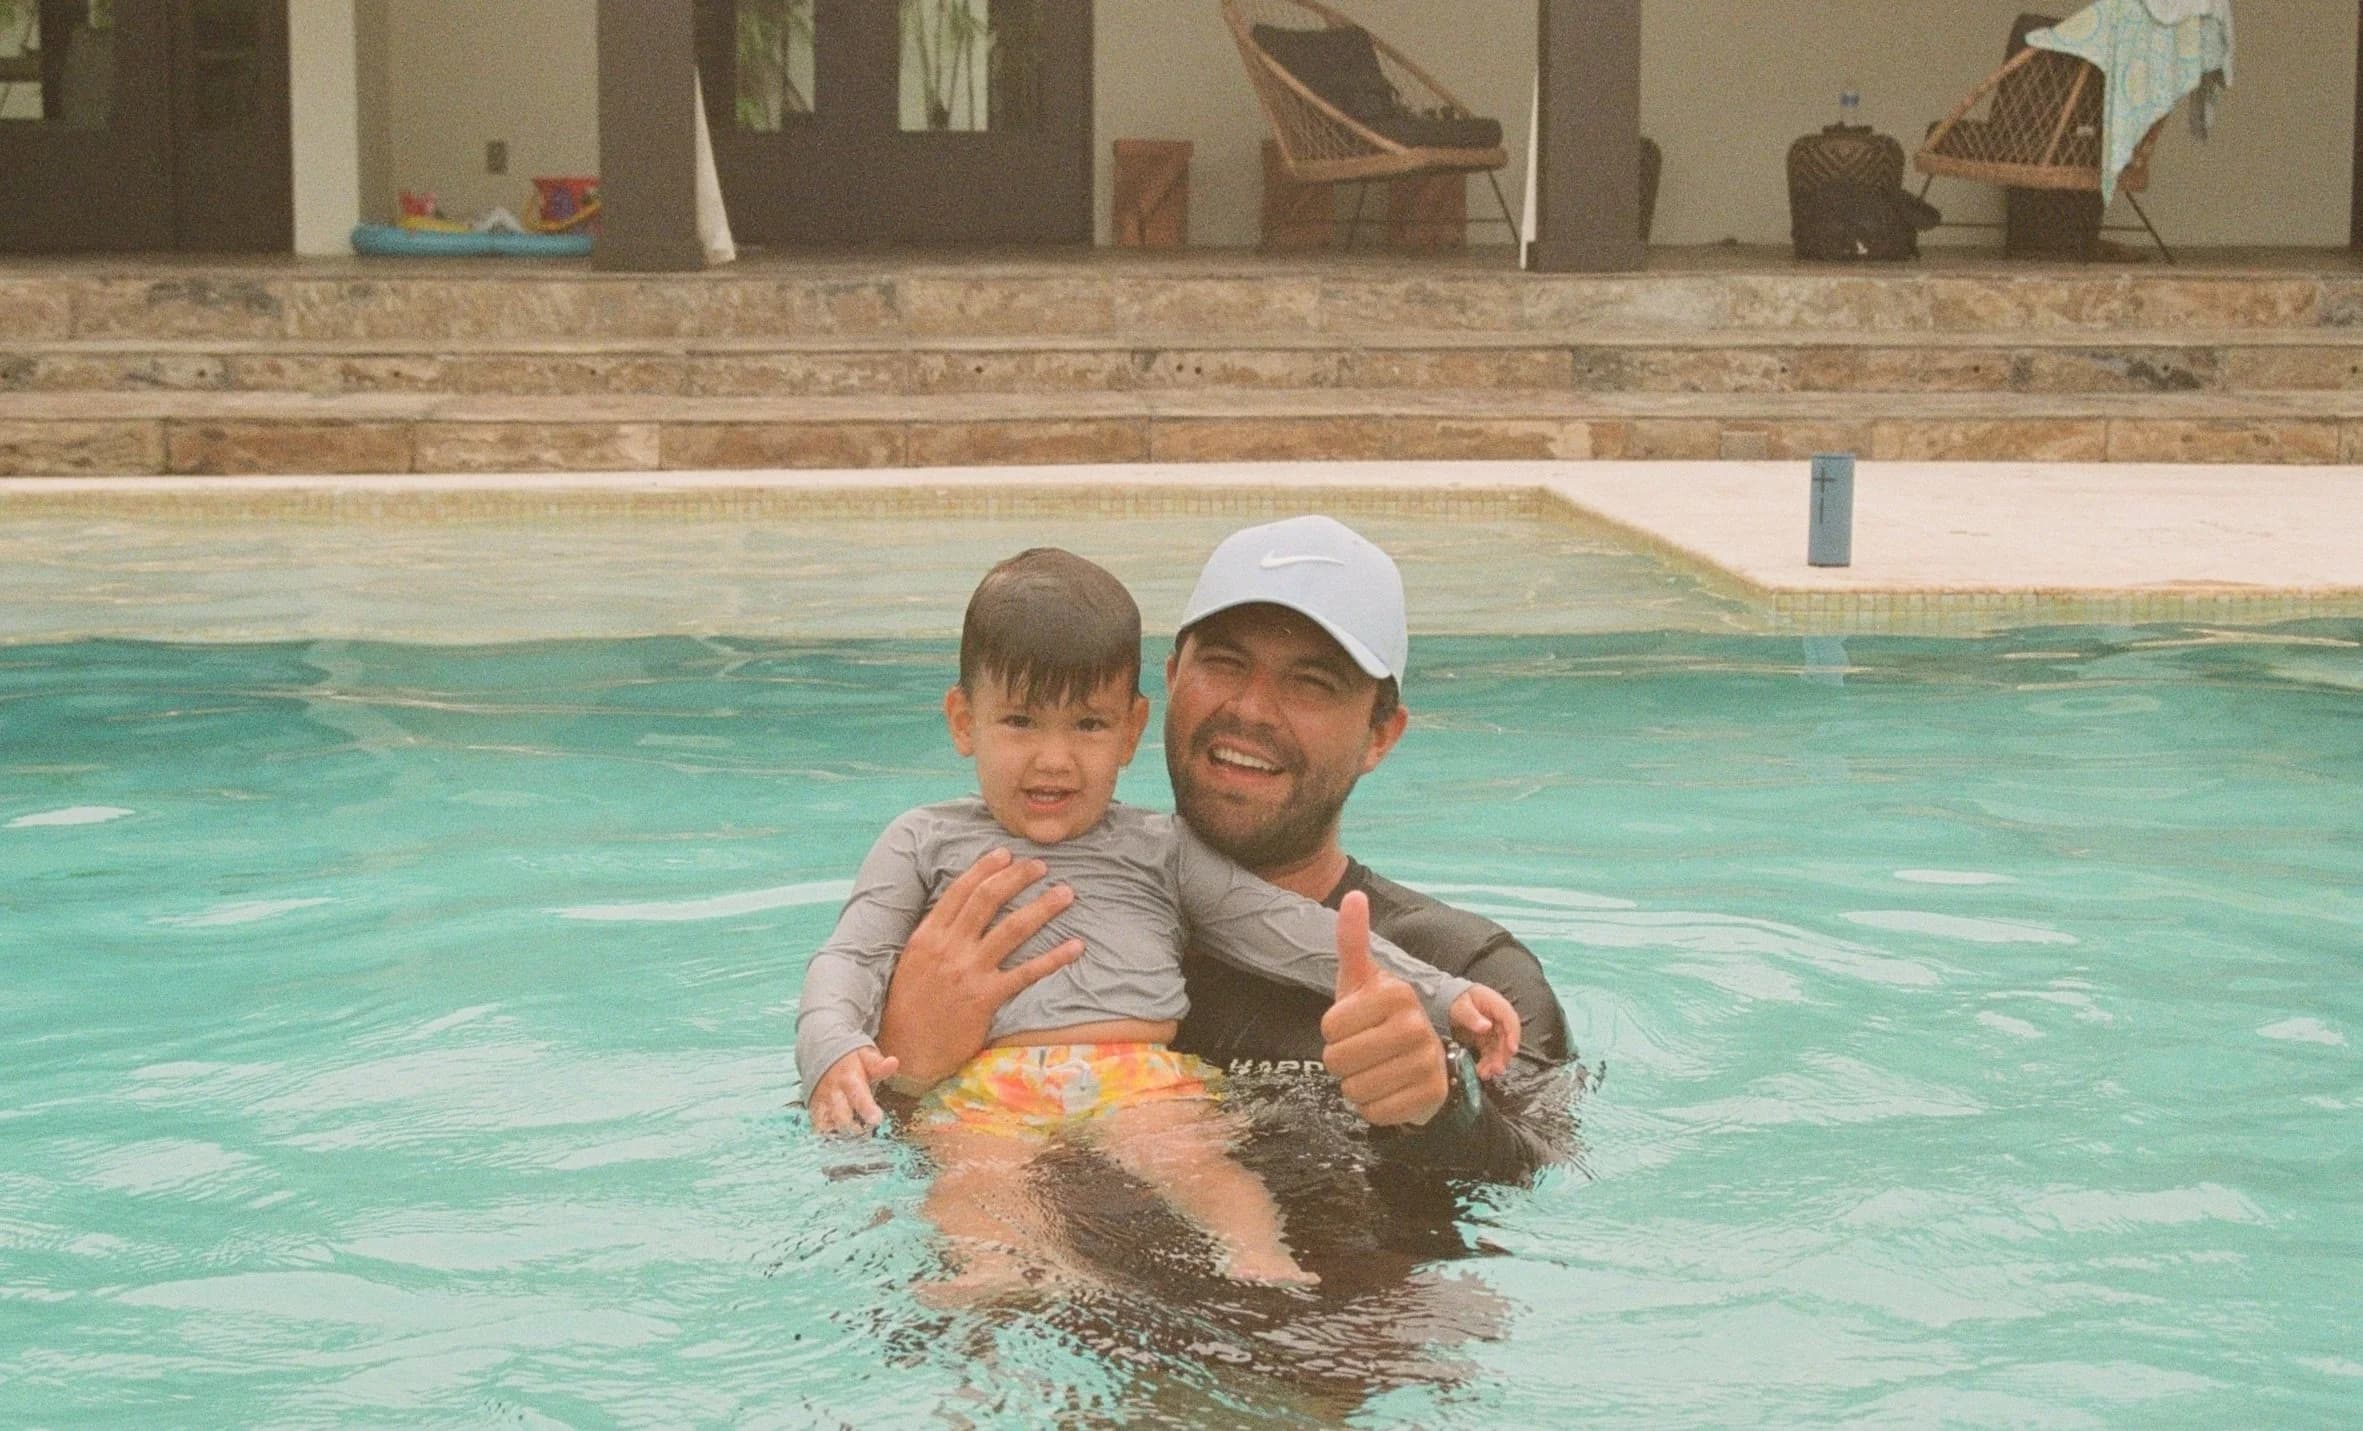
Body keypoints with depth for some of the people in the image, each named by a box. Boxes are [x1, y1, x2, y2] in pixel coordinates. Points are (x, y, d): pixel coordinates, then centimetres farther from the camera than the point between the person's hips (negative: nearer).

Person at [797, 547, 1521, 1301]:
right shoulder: (928, 843, 25)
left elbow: (1291, 928, 21)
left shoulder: (1161, 851, 27)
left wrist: (1439, 994, 10)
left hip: (1143, 1075, 1)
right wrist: (835, 1051, -10)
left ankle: (1261, 1264, -55)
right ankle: (989, 1275, -61)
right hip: (985, 1081, -1)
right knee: (978, 1180, -36)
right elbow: (850, 958, 15)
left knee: (1188, 1156, -33)